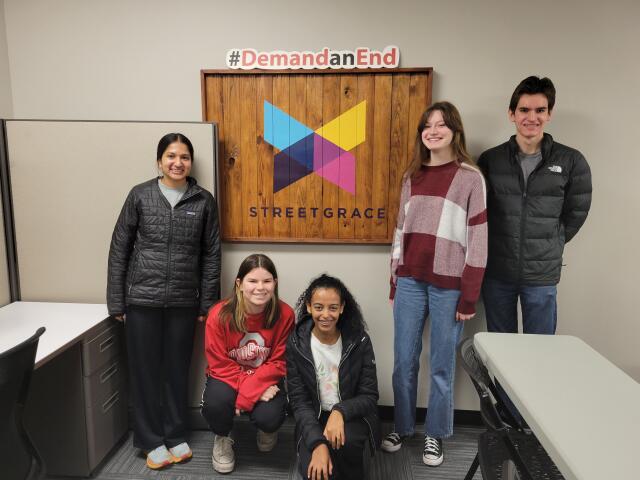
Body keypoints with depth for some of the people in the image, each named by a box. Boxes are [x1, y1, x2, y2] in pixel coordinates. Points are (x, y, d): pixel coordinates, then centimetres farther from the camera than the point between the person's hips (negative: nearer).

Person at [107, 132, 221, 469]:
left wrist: (207, 303, 1)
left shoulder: (204, 201, 1)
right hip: (142, 299, 0)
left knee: (177, 369, 12)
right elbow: (119, 249, 2)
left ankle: (176, 435, 31)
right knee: (145, 370, 9)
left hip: (184, 302, 1)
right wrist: (116, 302, 0)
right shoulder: (139, 195, 0)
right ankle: (151, 440, 28)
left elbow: (211, 255, 3)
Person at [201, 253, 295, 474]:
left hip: (266, 380, 0)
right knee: (216, 402, -31)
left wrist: (247, 393, -25)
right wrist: (253, 388, -25)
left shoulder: (285, 314, -18)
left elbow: (278, 363, -14)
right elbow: (220, 365, -14)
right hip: (228, 378, 0)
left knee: (269, 417, -27)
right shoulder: (219, 315, -21)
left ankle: (267, 430, 16)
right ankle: (222, 439, 7)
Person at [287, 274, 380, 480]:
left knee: (347, 439, -33)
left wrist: (340, 412, -28)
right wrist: (318, 443, -23)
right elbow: (298, 401, -9)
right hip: (313, 419, 0)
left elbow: (369, 397, -8)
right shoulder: (296, 343, -10)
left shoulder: (359, 341, -11)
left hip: (352, 416, 0)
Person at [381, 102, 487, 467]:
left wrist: (469, 296, -8)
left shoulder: (470, 177, -3)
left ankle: (436, 435, 28)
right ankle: (402, 427, 30)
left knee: (442, 365, 8)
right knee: (404, 361, 11)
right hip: (411, 280, 4)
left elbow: (478, 239, -6)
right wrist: (394, 280, 12)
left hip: (449, 284, -4)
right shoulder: (412, 177, 12)